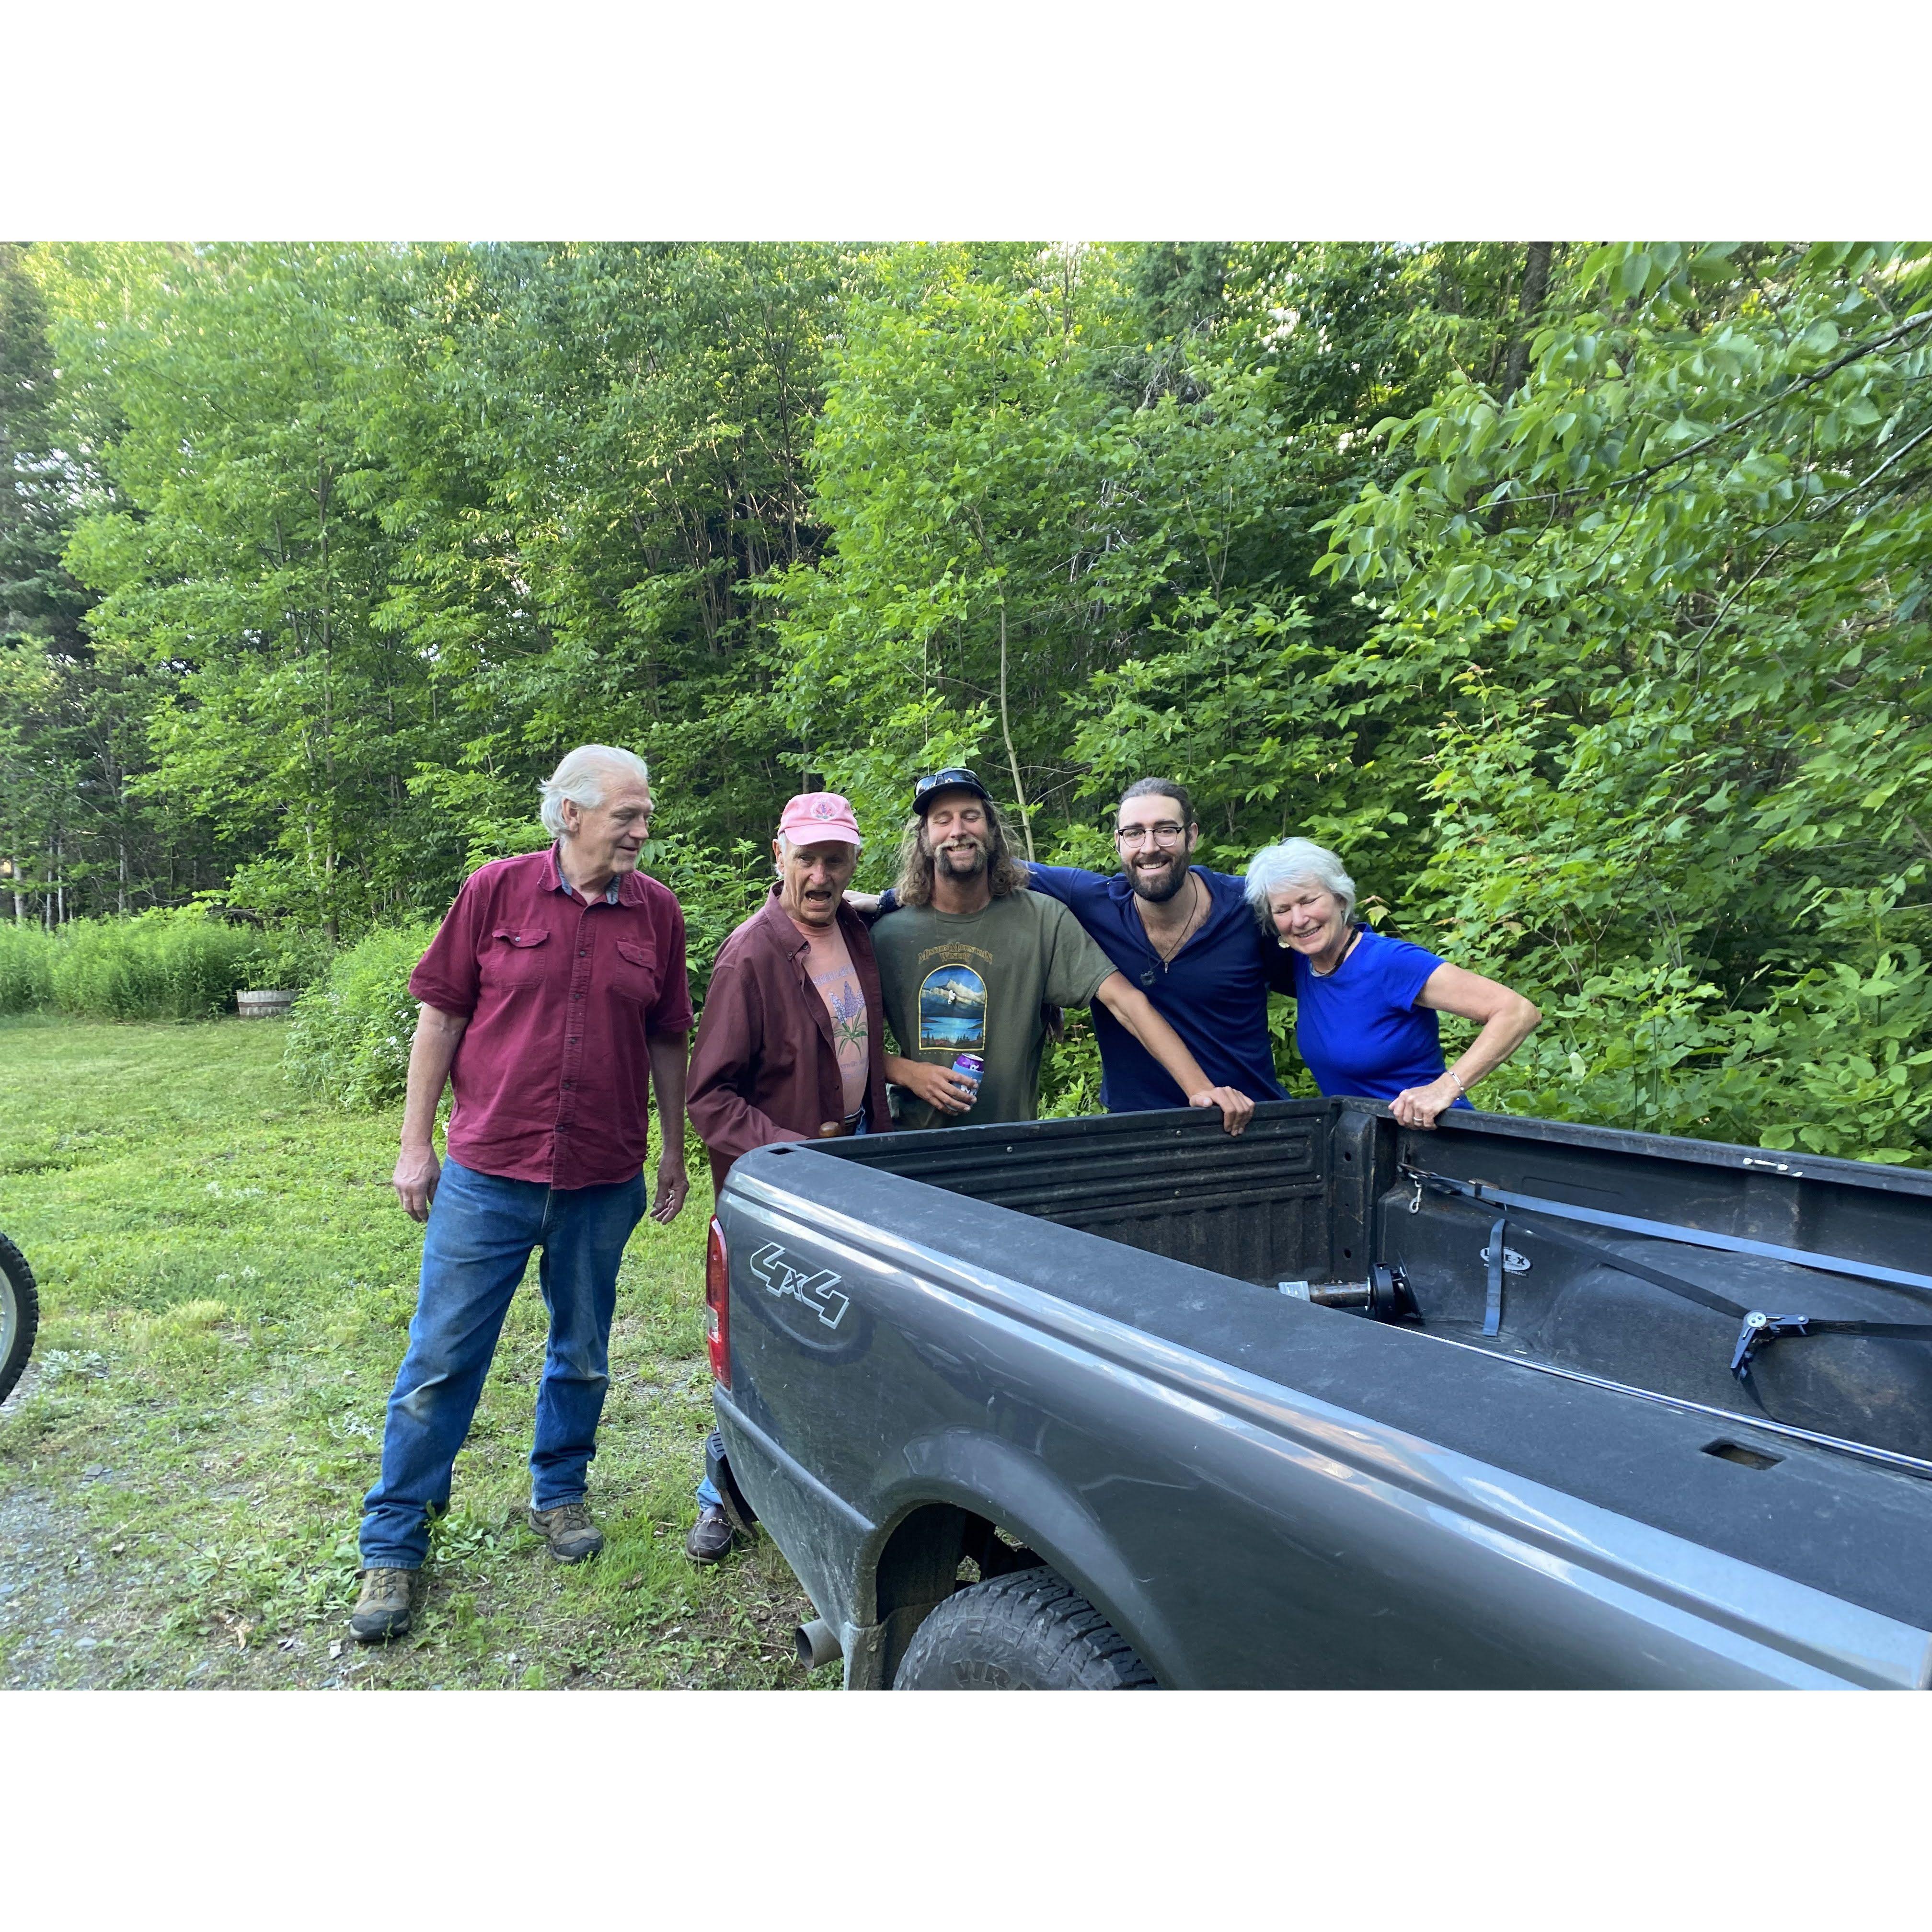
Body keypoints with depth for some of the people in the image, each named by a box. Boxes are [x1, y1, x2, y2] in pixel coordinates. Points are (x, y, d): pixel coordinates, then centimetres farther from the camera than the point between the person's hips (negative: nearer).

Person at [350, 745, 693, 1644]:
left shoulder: (656, 911, 1)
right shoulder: (497, 889, -4)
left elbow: (666, 1041, 9)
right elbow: (440, 1017, 0)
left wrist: (675, 1153, 11)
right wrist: (415, 1144, -1)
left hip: (603, 1183, 2)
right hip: (487, 1174, -2)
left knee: (583, 1358, 16)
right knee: (440, 1361, 7)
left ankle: (559, 1494, 39)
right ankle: (392, 1545, 23)